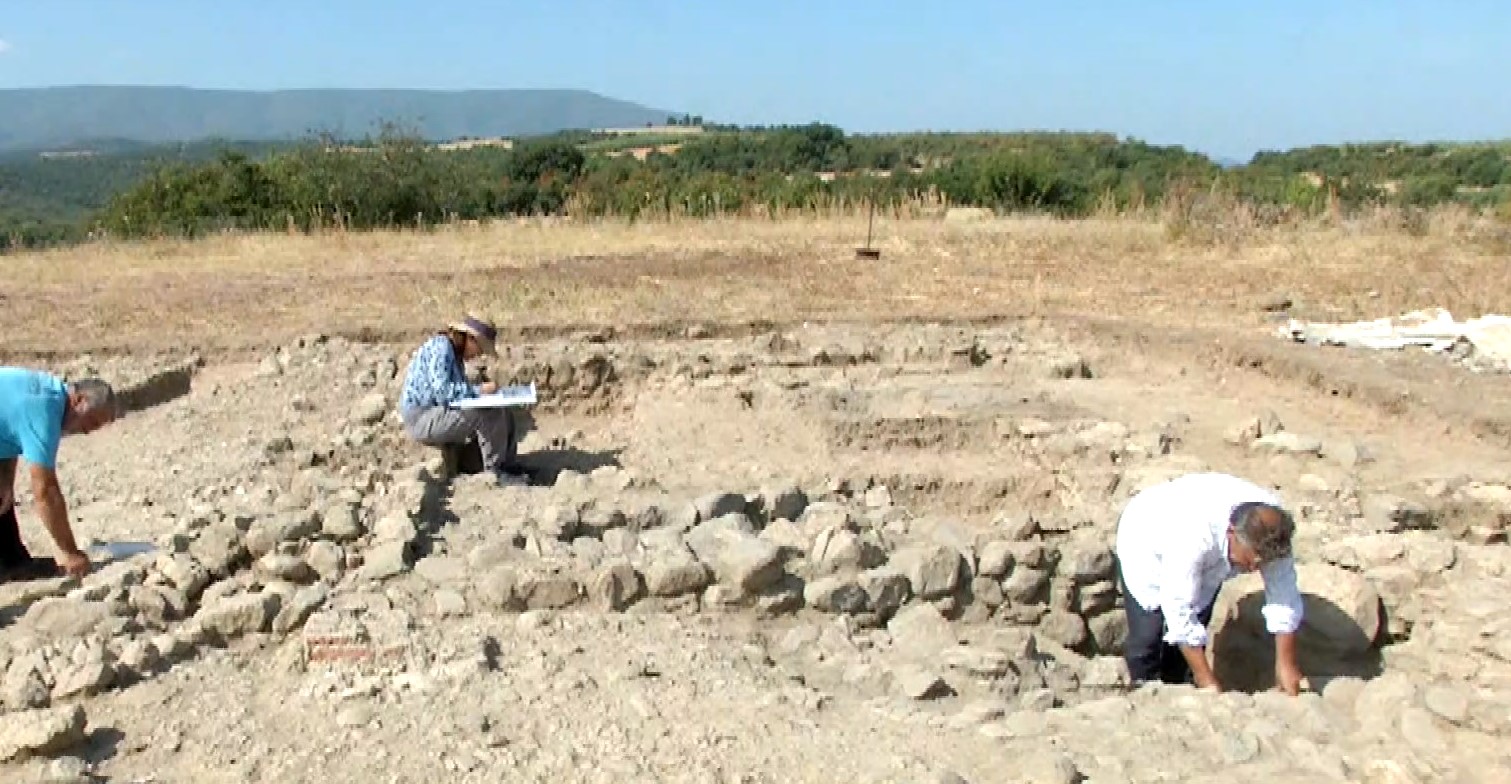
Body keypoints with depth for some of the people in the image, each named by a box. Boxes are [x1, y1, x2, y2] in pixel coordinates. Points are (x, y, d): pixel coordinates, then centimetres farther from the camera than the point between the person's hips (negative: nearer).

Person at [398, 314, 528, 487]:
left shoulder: (455, 355, 15)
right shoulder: (440, 348, -16)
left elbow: (458, 390, 12)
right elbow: (442, 391, -27)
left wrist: (482, 390, -4)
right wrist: (479, 390, -21)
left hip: (441, 414, 10)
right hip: (422, 419, -10)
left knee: (504, 414, 4)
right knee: (490, 414, -24)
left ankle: (509, 465, 5)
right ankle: (494, 471, -12)